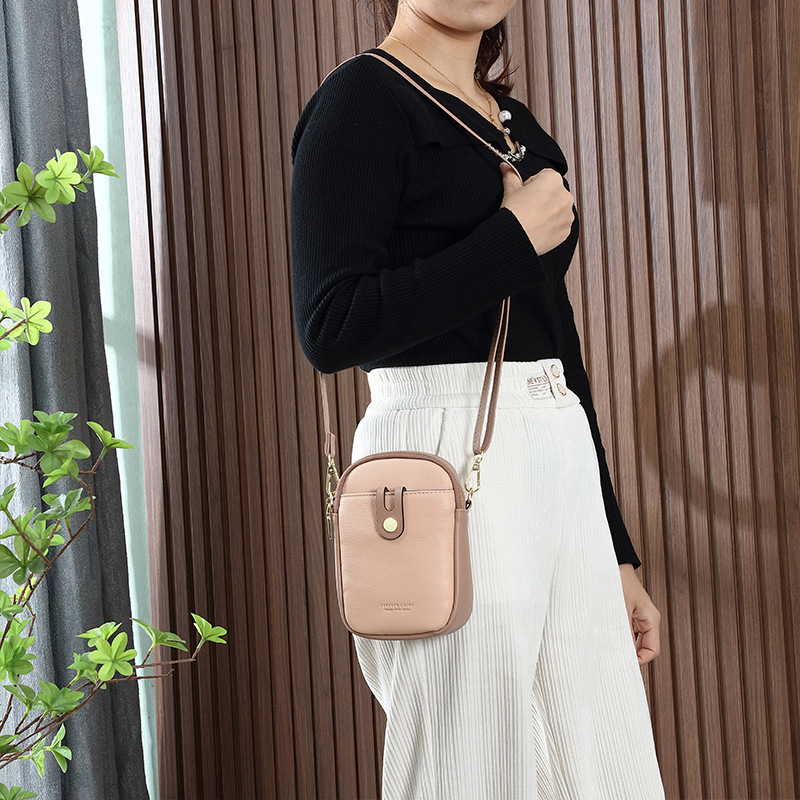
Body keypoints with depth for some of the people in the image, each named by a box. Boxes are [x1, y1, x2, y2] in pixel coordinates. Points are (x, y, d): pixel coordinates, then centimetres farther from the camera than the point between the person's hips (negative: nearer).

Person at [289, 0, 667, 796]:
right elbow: (330, 328, -17)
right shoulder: (363, 98, -5)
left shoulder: (516, 123, 18)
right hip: (449, 458, -7)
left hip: (561, 460, 7)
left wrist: (616, 550, 19)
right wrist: (513, 238, -13)